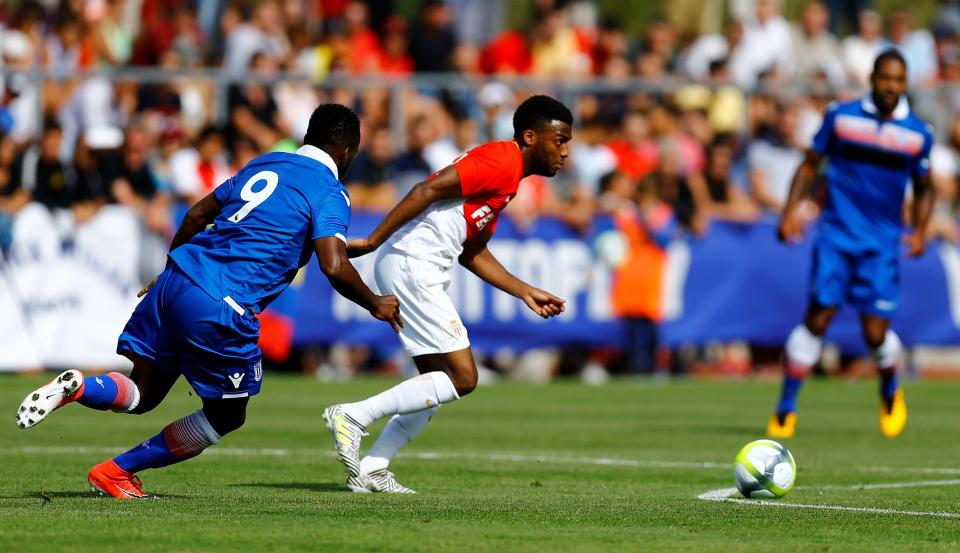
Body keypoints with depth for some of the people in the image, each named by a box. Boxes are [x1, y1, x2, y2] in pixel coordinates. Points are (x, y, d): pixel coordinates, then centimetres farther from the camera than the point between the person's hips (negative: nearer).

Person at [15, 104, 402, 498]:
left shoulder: (263, 164, 21)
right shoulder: (329, 193, -1)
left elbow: (196, 215, 26)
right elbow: (334, 266, -15)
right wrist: (374, 304, 2)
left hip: (176, 284, 7)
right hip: (222, 310, -7)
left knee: (141, 396, 17)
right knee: (227, 416, 14)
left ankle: (77, 388, -14)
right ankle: (117, 472, 12)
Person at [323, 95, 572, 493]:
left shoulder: (505, 176, 21)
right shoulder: (502, 162, -11)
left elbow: (472, 252, 26)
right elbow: (428, 190, -20)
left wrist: (527, 293, 24)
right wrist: (373, 242, -22)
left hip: (419, 273, 10)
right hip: (412, 268, -10)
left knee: (439, 381, 14)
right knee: (462, 378, -9)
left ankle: (370, 470, 13)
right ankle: (352, 416, -9)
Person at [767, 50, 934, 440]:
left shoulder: (918, 133, 4)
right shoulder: (840, 116, 1)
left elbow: (923, 189, 17)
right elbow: (810, 165, 10)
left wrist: (919, 231, 1)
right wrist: (792, 210, -2)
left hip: (882, 244, 1)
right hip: (837, 235, -1)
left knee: (876, 333, -6)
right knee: (817, 318, -10)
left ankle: (890, 392, 27)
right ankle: (785, 411, 1)